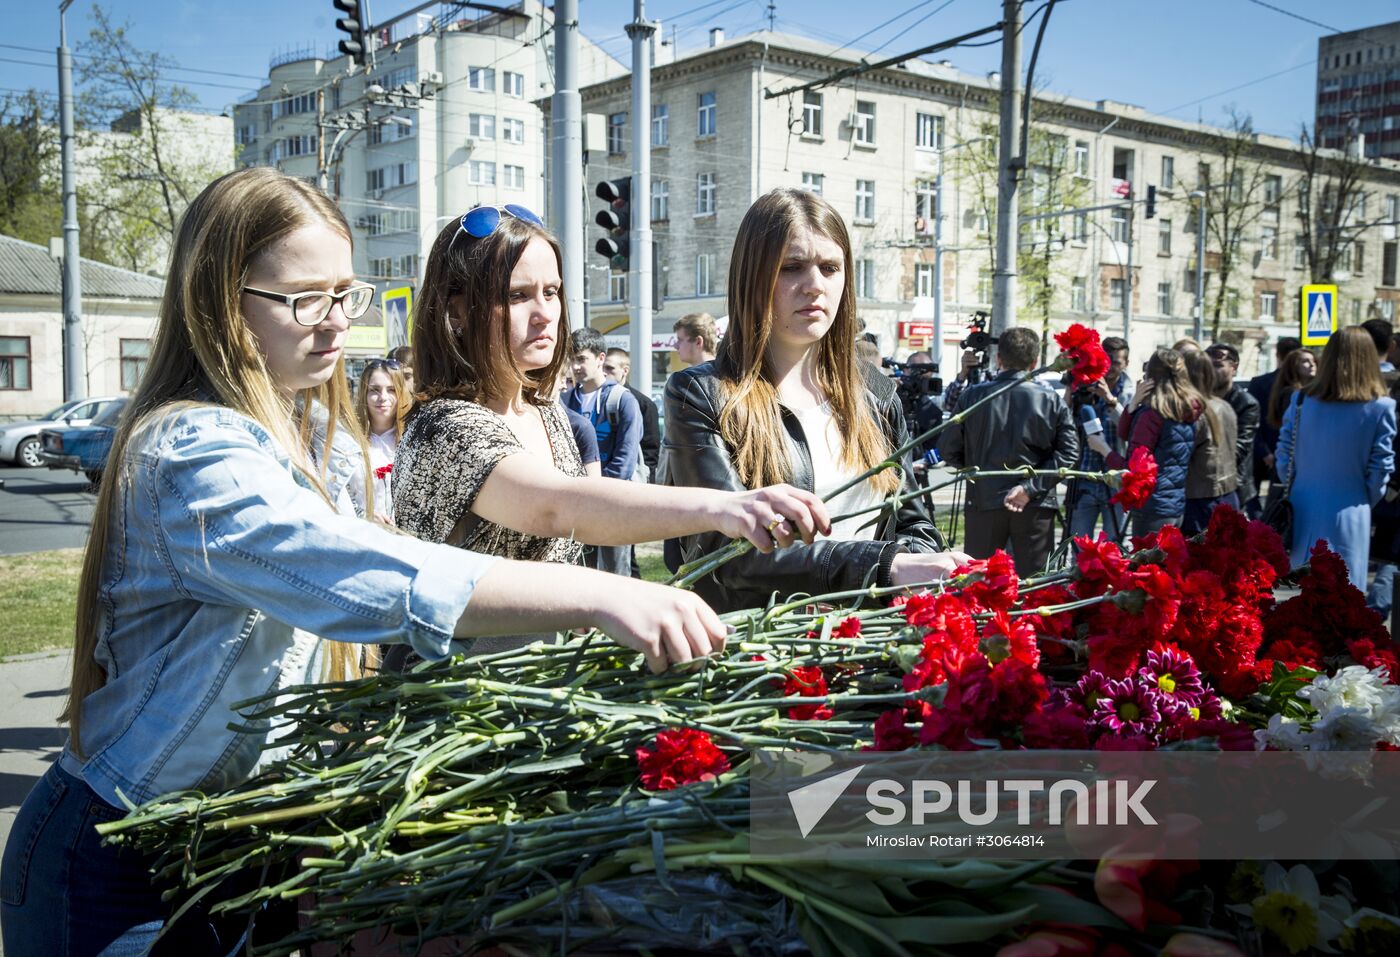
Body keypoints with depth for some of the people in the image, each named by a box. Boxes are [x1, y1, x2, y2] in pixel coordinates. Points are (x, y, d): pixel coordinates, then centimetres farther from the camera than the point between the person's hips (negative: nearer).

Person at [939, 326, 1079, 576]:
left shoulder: (973, 396, -4)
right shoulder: (1052, 401, -4)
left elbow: (948, 449, -1)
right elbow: (1067, 453, -9)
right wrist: (1030, 487, -12)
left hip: (984, 502, 1)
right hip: (1035, 506, 0)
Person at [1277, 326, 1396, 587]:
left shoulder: (1302, 400, -2)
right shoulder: (1381, 407, -8)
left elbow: (1284, 457, 1)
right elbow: (1380, 469, -4)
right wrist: (1365, 502, 13)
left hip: (1304, 513, 3)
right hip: (1348, 517, -3)